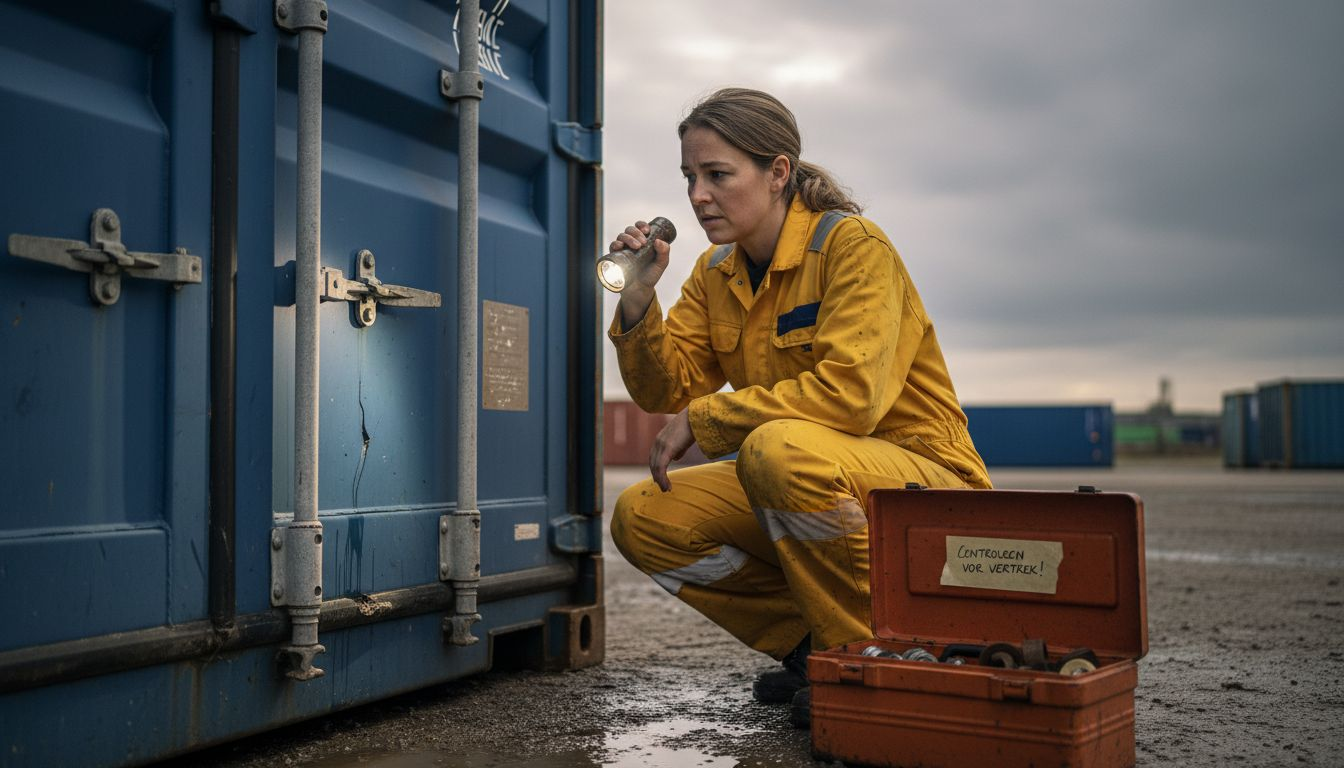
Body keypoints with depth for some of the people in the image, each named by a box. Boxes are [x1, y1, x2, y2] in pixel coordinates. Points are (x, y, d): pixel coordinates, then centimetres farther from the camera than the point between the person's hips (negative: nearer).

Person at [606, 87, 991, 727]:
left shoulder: (852, 244, -16)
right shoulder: (716, 271, 6)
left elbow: (849, 393, -29)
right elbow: (665, 391, 2)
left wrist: (704, 417, -21)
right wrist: (637, 299, -15)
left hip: (927, 479, -7)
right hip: (807, 489, 8)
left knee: (781, 448, -37)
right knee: (641, 518, -6)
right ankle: (810, 643, 6)